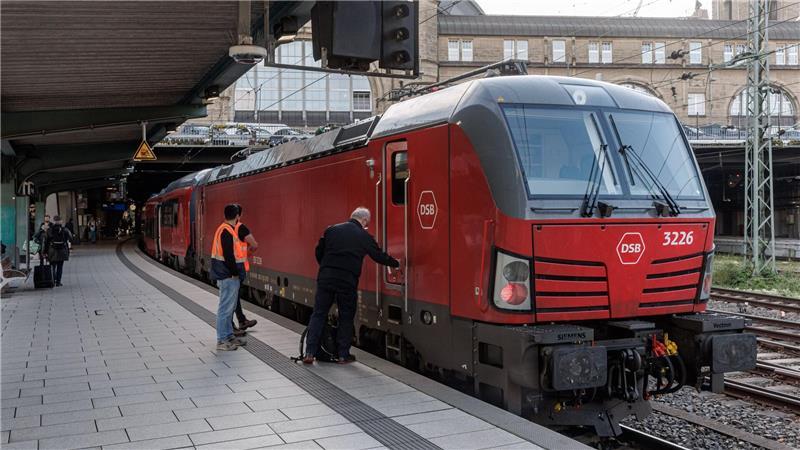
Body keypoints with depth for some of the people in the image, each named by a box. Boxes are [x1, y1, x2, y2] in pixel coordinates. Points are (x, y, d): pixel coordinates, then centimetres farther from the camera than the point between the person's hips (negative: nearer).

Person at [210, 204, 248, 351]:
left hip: (229, 275, 11)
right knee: (226, 308, -5)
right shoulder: (227, 232, -17)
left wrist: (236, 271, 15)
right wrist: (235, 272, -13)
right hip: (228, 276, -11)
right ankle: (221, 341, -1)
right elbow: (228, 255, -22)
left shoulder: (225, 229, 15)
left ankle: (229, 335, 28)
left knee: (229, 307, 18)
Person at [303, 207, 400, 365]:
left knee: (318, 314, 9)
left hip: (325, 277, 2)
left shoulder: (331, 230, 9)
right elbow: (379, 256, 9)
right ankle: (343, 355, 15)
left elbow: (319, 252, 12)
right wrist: (396, 264, 25)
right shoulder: (364, 236, 2)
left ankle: (309, 353, 4)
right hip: (348, 281, -2)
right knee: (346, 317, 12)